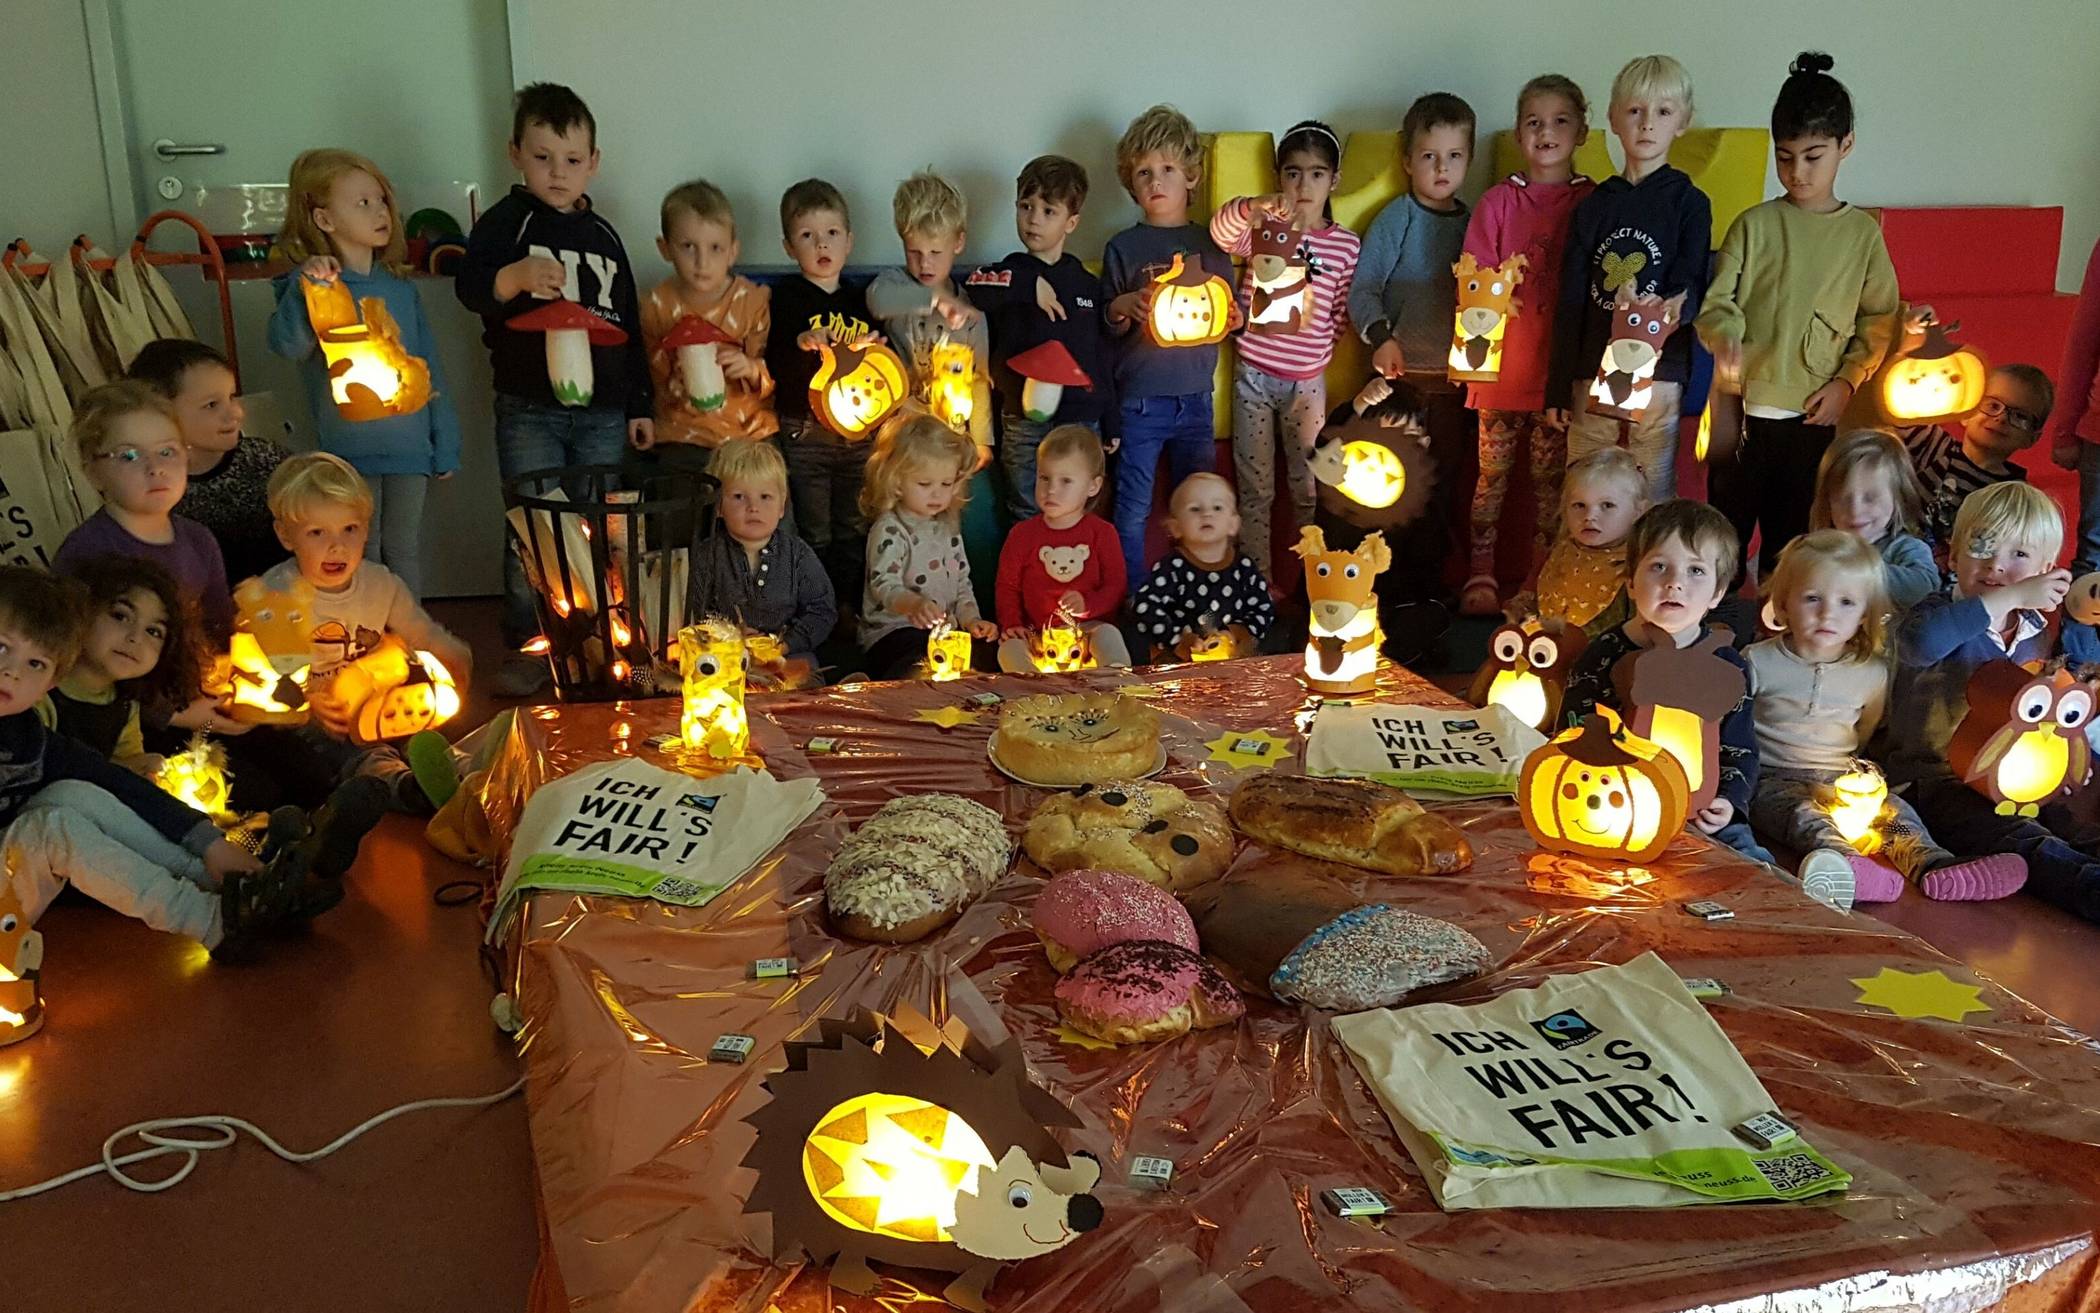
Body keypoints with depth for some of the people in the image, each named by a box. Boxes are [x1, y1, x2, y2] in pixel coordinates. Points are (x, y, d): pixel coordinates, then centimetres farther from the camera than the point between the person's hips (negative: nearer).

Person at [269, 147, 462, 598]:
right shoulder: (311, 283, -7)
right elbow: (287, 344, -25)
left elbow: (430, 364, 12)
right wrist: (306, 290, -42)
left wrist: (446, 446, 10)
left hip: (409, 444, 4)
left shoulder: (399, 285, 8)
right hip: (350, 447, -4)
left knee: (405, 550, 14)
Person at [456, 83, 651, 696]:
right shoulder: (506, 221, 0)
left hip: (603, 411, 4)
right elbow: (469, 288, -14)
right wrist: (514, 277, -36)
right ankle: (527, 650, 12)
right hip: (528, 408, -3)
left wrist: (640, 404, 15)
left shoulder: (602, 235, 14)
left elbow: (629, 324, 18)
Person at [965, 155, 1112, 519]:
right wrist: (1030, 285, -21)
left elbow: (1104, 354, 10)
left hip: (1081, 420, 2)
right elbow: (971, 289, -23)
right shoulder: (1009, 273, 0)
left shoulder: (1088, 284, 7)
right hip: (1024, 420, -2)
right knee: (1027, 520, 8)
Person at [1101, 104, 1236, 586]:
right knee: (1132, 510, 1)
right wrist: (1122, 308, -19)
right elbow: (1105, 328, 2)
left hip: (1195, 396, 3)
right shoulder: (1123, 247, -1)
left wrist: (1233, 319, -7)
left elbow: (1227, 315, 15)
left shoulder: (1211, 244, 7)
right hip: (1139, 400, -2)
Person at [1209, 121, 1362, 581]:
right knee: (1255, 487, 9)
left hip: (1307, 380, 1)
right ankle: (1258, 577, 21)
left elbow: (1341, 312, 6)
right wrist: (1254, 206, -44)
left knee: (1307, 487, 11)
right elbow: (1221, 230, -26)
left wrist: (1316, 348, -5)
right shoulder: (1264, 227, -4)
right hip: (1253, 374, 0)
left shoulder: (1345, 244, -1)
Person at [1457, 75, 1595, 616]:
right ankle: (1481, 573, 19)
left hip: (1561, 367, 0)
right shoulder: (1498, 202, 2)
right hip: (1502, 365, 0)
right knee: (1492, 472, 7)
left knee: (1550, 477, 6)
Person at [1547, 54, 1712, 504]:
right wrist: (1559, 386, 6)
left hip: (1658, 377, -3)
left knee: (1655, 497, 3)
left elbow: (1691, 284, -6)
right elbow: (1570, 301, 9)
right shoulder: (1593, 205, 10)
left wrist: (1677, 307, -32)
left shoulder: (1689, 203, 3)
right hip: (1591, 377, 3)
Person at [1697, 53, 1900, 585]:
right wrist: (1724, 337, -26)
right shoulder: (1755, 224, 0)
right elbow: (1716, 299, -4)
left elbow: (1881, 318, 8)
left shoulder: (1863, 232, 4)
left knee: (1791, 532, 8)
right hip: (1741, 403, -1)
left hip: (1811, 412, 1)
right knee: (1726, 525, 6)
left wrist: (1846, 381, -3)